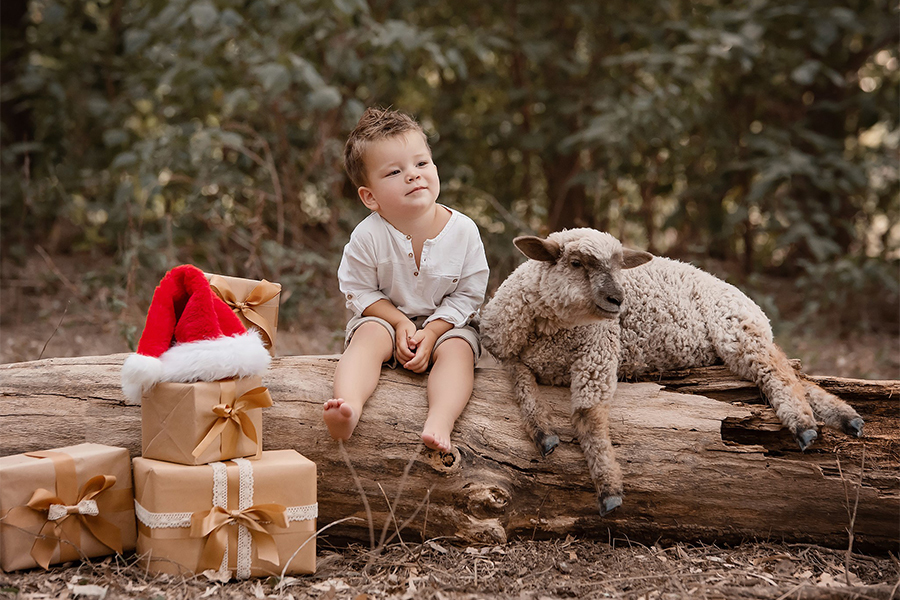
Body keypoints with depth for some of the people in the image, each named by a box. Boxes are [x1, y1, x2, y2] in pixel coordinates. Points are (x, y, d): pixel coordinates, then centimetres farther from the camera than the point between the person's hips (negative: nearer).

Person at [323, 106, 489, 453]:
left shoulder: (463, 231, -15)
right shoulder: (368, 236, -18)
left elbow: (469, 294, -8)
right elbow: (358, 291, -7)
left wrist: (432, 332, -19)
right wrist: (400, 322, -20)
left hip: (445, 323, 1)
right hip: (385, 316, -1)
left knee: (458, 348, -27)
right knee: (370, 336, -30)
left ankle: (440, 422, -46)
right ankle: (349, 406, -52)